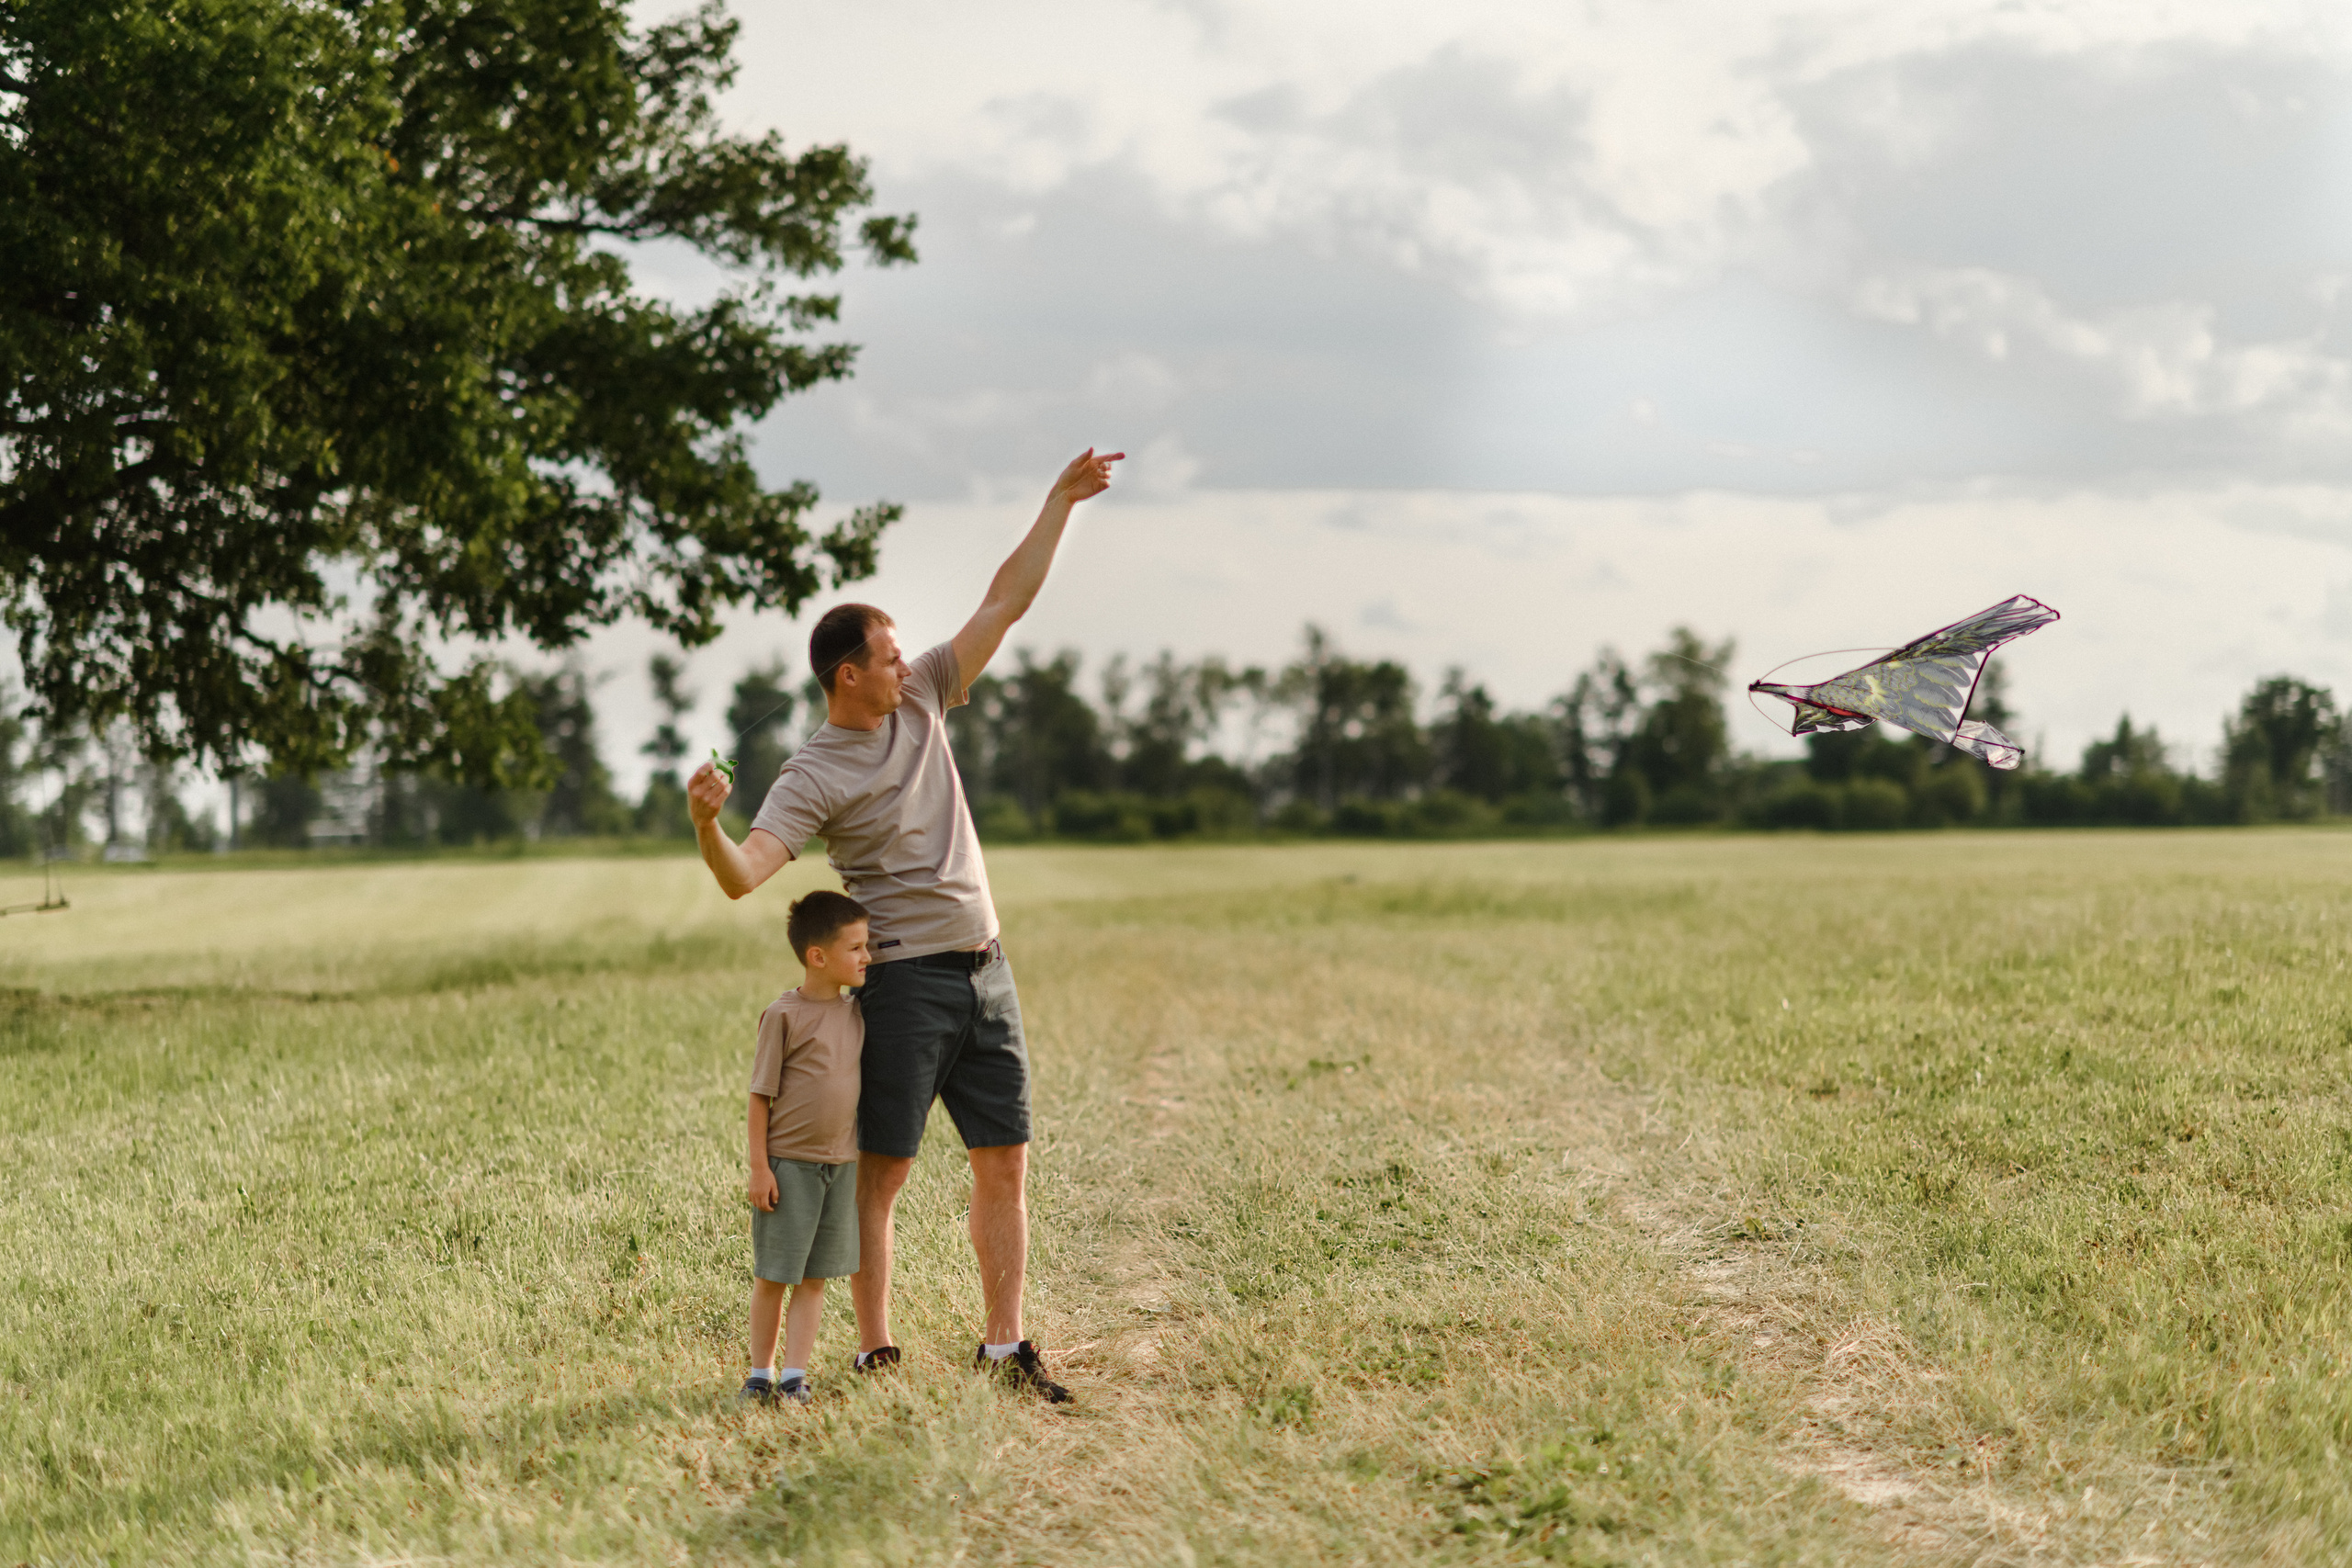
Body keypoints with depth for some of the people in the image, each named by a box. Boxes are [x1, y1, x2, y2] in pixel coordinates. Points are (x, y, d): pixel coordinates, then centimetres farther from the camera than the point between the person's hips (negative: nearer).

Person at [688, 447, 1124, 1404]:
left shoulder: (921, 702, 8)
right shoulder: (813, 776, -11)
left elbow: (1005, 604, 11)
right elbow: (743, 876, -22)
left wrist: (1060, 503, 8)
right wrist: (706, 824, -42)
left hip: (985, 973, 7)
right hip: (904, 982, -7)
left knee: (1005, 1164, 7)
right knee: (880, 1173, -3)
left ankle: (1004, 1349, 13)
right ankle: (875, 1355, 3)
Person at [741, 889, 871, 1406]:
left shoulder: (853, 1010, 6)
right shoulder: (784, 1015, -13)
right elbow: (761, 1094, -10)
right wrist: (759, 1167, -13)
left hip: (839, 1164, 6)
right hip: (787, 1163, -5)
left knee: (814, 1279, 6)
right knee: (772, 1276, 4)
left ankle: (795, 1375, 10)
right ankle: (761, 1371, 16)